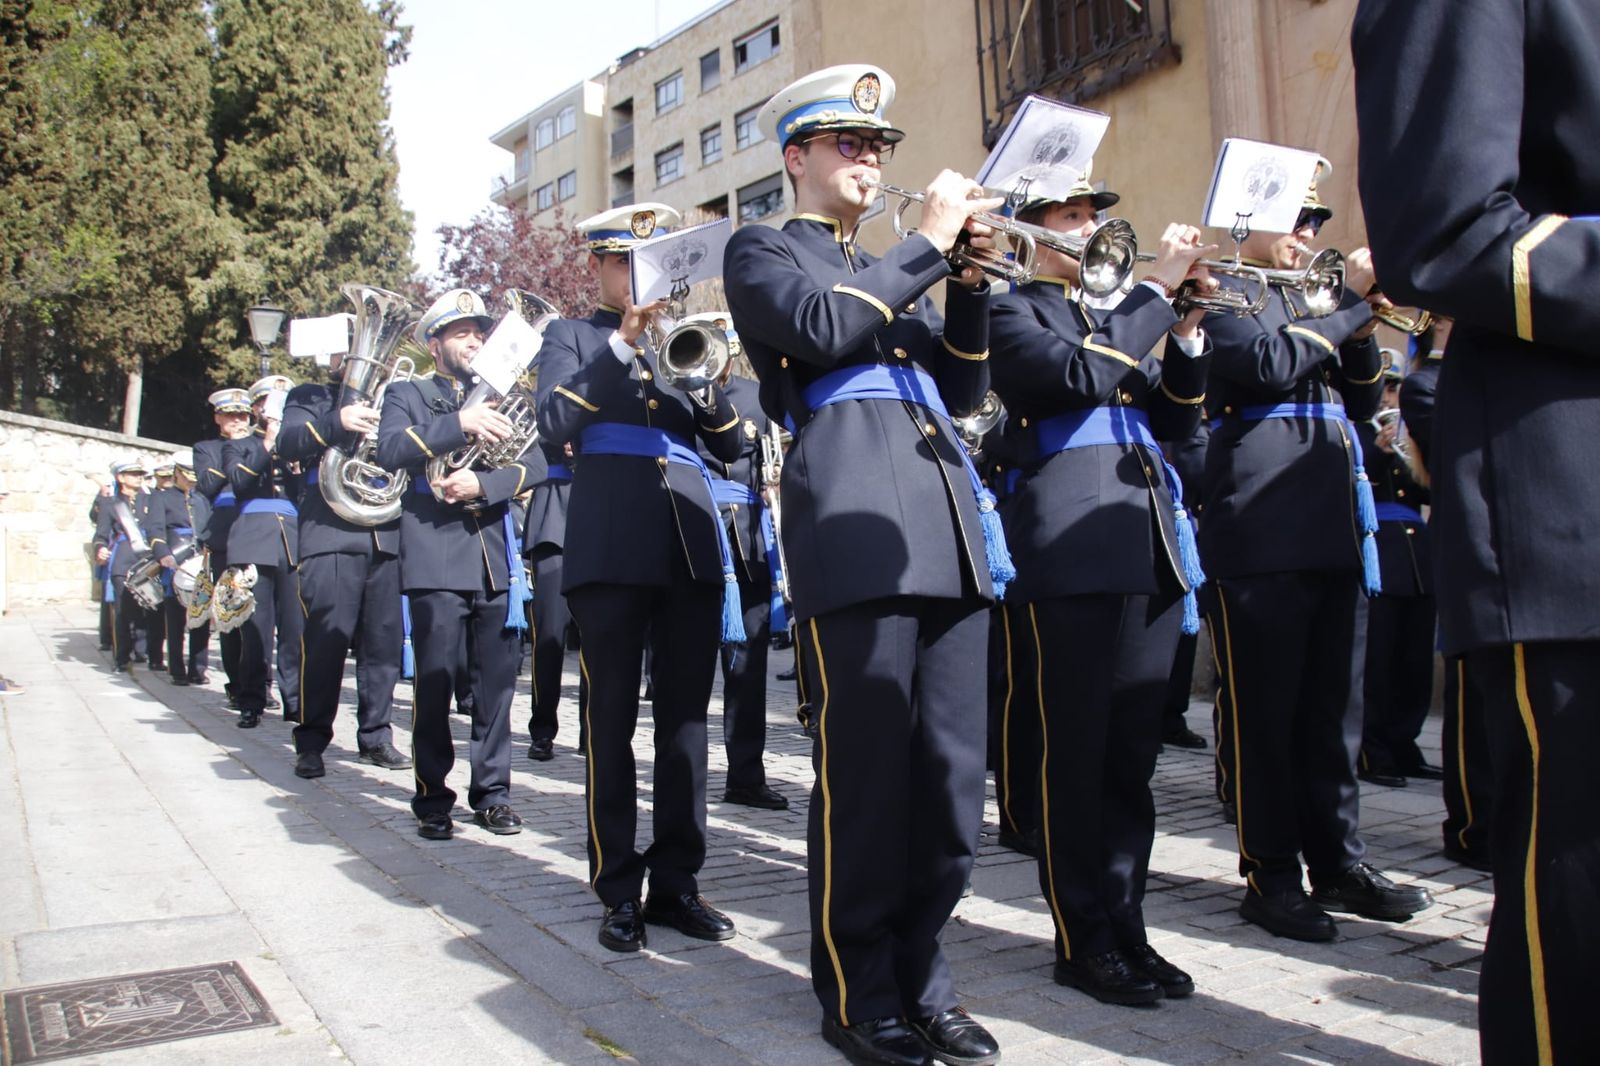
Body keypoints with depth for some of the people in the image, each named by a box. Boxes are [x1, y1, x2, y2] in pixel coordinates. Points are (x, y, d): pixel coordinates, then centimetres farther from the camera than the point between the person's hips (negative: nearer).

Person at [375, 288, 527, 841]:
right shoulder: (407, 395, 10)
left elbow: (524, 468, 7)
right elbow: (391, 451, -10)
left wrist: (482, 483, -12)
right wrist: (459, 424, -21)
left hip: (494, 556, 3)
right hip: (436, 557, -3)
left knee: (497, 679, 3)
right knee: (435, 682, -4)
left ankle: (492, 791, 14)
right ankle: (433, 800, 6)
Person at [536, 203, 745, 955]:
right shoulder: (572, 337, 11)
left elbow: (729, 445, 12)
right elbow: (554, 426, -8)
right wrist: (622, 342, -12)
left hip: (692, 542, 4)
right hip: (612, 546, -4)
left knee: (684, 715, 4)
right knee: (613, 718, -1)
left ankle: (676, 881, 13)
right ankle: (620, 891, 9)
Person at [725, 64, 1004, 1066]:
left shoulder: (893, 270, 29)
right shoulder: (764, 252, 10)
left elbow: (963, 390, 19)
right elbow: (824, 327, -12)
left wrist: (968, 277, 6)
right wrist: (929, 243, -5)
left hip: (950, 530, 7)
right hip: (855, 524, -6)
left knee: (953, 777, 5)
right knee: (866, 776, -4)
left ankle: (922, 980, 19)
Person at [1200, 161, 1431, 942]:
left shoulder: (1310, 301, 24)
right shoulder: (1222, 288, 1)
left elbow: (1361, 402, 21)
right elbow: (1267, 363, -17)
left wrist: (1362, 327, 6)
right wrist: (1352, 302, -8)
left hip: (1334, 530, 8)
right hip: (1261, 532, -7)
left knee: (1332, 707, 11)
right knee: (1264, 710, -2)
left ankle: (1339, 861, 21)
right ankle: (1271, 875, 7)